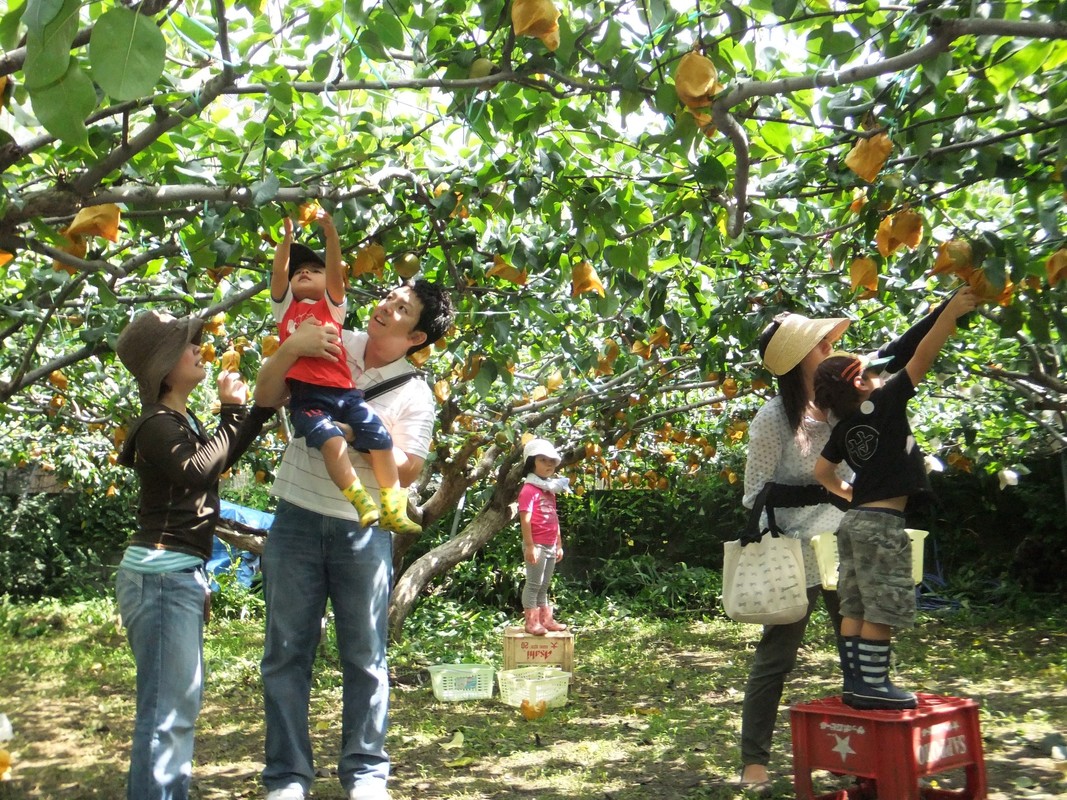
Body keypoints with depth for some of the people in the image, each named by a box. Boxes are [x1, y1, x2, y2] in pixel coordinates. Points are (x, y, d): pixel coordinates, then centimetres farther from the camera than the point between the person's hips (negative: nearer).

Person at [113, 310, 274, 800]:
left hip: (181, 576, 10)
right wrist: (232, 411, -19)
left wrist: (262, 410, 21)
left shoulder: (183, 421, 14)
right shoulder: (158, 426, -13)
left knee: (181, 704, 17)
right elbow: (196, 468, -30)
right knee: (167, 709, -8)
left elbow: (219, 459, 29)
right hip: (160, 576, -10)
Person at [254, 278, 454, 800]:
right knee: (286, 653, 5)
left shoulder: (415, 395, -3)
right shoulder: (331, 344, 2)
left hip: (364, 531, -1)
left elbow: (406, 471, -7)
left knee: (365, 657, 6)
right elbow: (266, 397, 0)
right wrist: (290, 349, -17)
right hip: (297, 521, 2)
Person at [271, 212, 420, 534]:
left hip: (343, 392, 2)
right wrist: (287, 236, 0)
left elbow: (335, 271, 5)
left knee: (380, 437, -13)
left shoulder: (332, 306, 20)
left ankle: (392, 509, -6)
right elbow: (279, 271, 8)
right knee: (330, 439, -28)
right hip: (306, 396, -1)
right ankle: (361, 502, -28)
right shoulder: (286, 307, 22)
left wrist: (330, 233, -5)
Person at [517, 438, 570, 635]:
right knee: (534, 583, -4)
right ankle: (531, 622, -1)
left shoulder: (550, 490, 16)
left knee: (544, 585, 15)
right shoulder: (529, 489, -12)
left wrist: (559, 545, 19)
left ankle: (546, 619, 21)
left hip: (550, 545, 9)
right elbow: (525, 520, -19)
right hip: (537, 545, -9)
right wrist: (530, 546, -23)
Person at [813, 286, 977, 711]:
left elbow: (822, 470, 19)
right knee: (881, 609, -3)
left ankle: (855, 682, 12)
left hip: (855, 520, 8)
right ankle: (872, 685, 0)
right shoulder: (884, 403, -9)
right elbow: (921, 359, -14)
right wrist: (950, 313, -13)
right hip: (881, 523, -8)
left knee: (856, 608, 9)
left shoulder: (845, 428, 11)